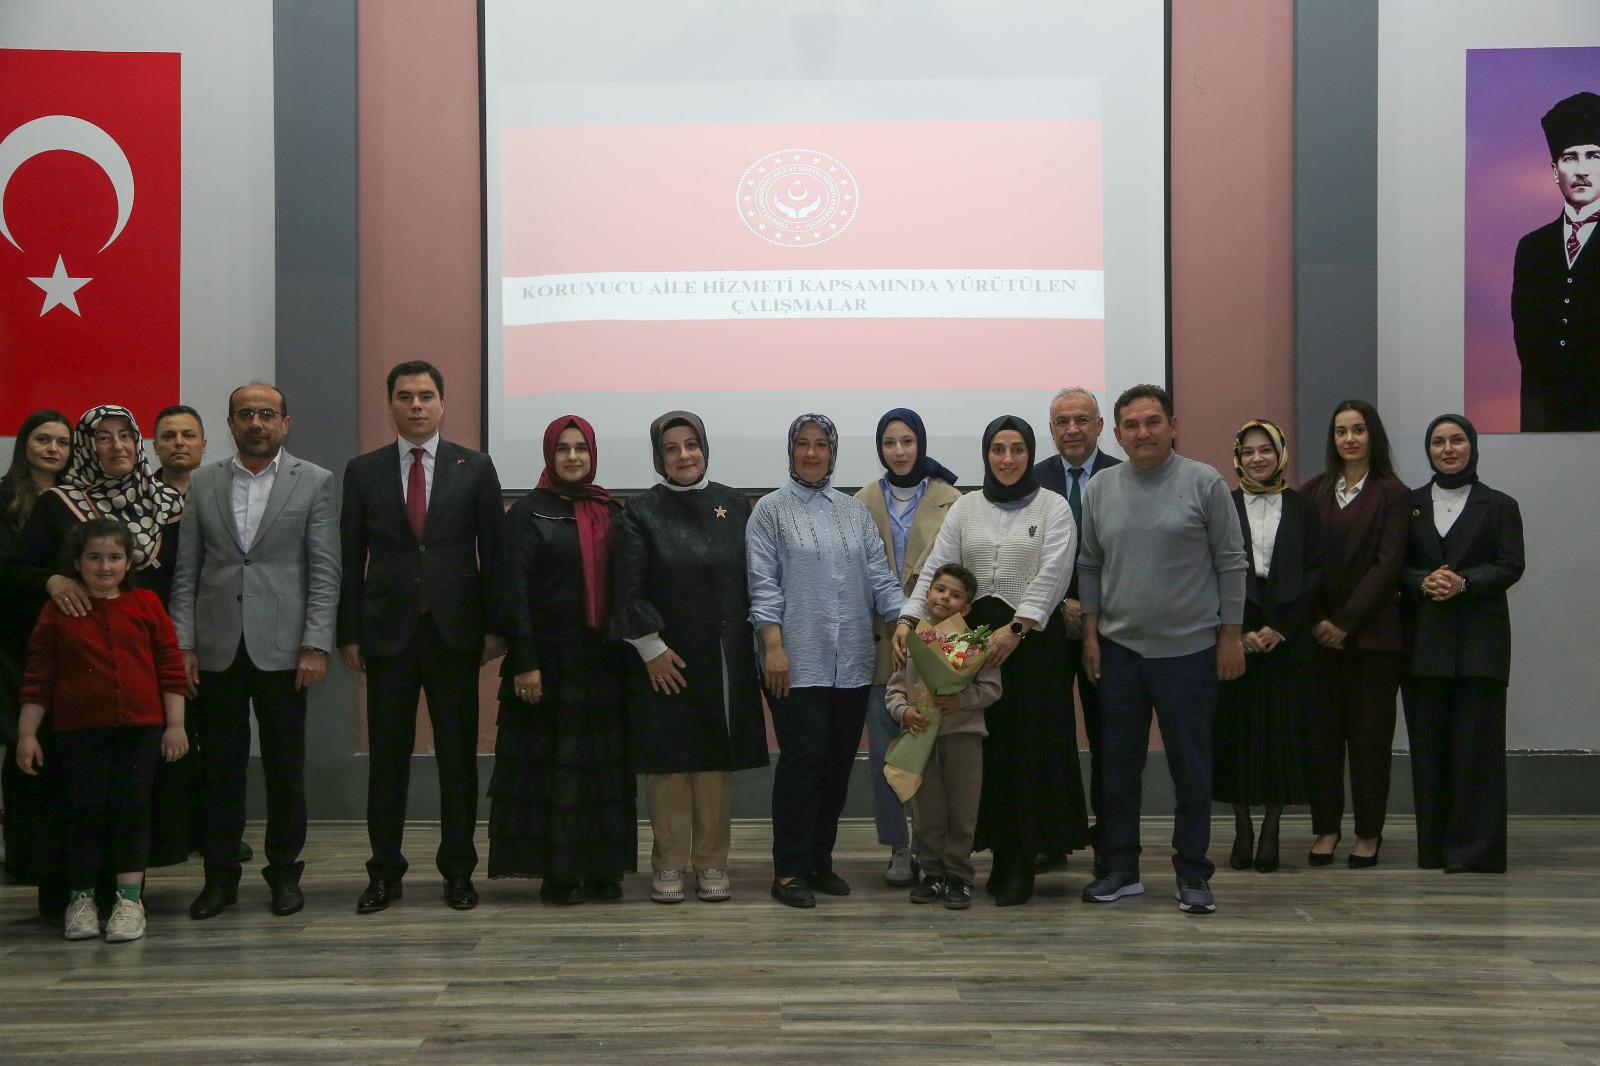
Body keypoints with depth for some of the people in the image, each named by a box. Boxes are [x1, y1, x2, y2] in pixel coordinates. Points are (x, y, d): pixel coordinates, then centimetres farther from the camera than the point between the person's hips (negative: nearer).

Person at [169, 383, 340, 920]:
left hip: (280, 649, -2)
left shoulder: (314, 483, 2)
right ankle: (220, 876, 15)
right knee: (220, 768, 6)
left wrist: (316, 645, -9)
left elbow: (325, 571, -1)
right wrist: (182, 644, 1)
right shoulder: (202, 483, 9)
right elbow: (187, 570, 9)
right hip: (217, 649, 2)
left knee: (285, 768, 4)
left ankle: (284, 872, 17)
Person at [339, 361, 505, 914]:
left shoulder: (474, 468, 6)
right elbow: (350, 558, 6)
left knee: (458, 756, 4)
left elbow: (493, 551, 4)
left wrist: (494, 627, -2)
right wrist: (348, 633, 0)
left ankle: (458, 871, 13)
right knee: (387, 758, 4)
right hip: (388, 630, 1)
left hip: (455, 630, 0)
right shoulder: (363, 471, 7)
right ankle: (384, 872, 13)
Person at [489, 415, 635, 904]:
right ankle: (556, 873, 6)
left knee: (605, 765, 5)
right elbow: (514, 593, -7)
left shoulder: (611, 512, 11)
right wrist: (524, 663, -13)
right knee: (550, 765, -1)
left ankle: (602, 869, 13)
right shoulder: (527, 514, -1)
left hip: (603, 658, 4)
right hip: (549, 657, -4)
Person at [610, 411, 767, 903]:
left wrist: (755, 643, 5)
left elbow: (752, 580, 10)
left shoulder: (734, 506, 7)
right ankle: (668, 863, 10)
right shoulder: (641, 512, -1)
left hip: (724, 660, 2)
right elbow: (628, 590, -6)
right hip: (664, 661, -2)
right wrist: (651, 649, -10)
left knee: (718, 760, 5)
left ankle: (712, 862, 14)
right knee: (668, 761, 1)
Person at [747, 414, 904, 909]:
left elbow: (878, 575, 11)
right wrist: (773, 646, -12)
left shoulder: (855, 511, 15)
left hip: (852, 662, 4)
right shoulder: (771, 510, 3)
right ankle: (790, 870, -1)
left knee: (839, 761, 6)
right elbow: (763, 584, -3)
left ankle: (820, 862, 17)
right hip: (797, 661, -4)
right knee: (803, 757, -9)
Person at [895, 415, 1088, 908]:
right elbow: (936, 568, 4)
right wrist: (910, 618, -13)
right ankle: (1000, 853, 12)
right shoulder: (965, 508, 11)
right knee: (985, 746, 3)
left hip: (1031, 639, -3)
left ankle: (1024, 861, 4)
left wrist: (1015, 628, -23)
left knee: (1029, 746, -4)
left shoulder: (1053, 508, 1)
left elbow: (1051, 575, -11)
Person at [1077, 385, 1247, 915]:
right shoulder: (1100, 490, 5)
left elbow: (1231, 563, -2)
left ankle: (1193, 874, 14)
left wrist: (1231, 636, -4)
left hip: (1188, 648, -3)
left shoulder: (1204, 484, -4)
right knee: (1119, 766, 9)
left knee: (1191, 768, 3)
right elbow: (1089, 567, 11)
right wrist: (1091, 634, 6)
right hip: (1119, 650, 3)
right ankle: (1119, 868, 20)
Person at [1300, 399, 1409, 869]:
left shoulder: (1392, 494, 0)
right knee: (1322, 729, 2)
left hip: (1372, 631, -3)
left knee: (1370, 732, 1)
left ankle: (1369, 833, 9)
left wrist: (1346, 620, -11)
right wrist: (1316, 620, -5)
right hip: (1320, 631, 3)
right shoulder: (1313, 491, 9)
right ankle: (1326, 827, 10)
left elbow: (1388, 563, -6)